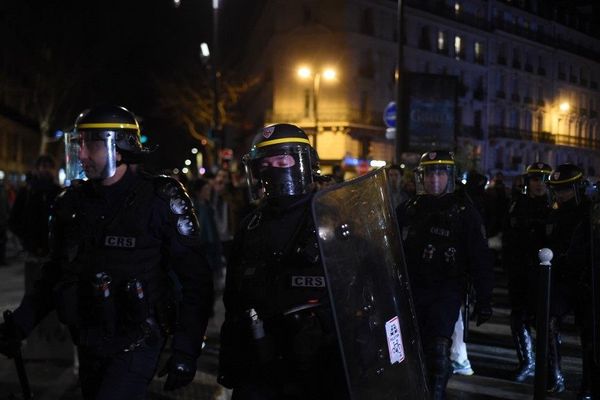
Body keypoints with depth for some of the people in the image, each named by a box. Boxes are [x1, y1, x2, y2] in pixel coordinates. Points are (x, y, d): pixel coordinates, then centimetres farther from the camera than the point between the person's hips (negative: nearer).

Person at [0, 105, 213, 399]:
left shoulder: (161, 200, -11)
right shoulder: (72, 203, 4)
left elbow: (195, 281, -10)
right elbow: (55, 273, 16)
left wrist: (186, 351, -13)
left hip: (136, 345, -5)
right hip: (89, 346, 6)